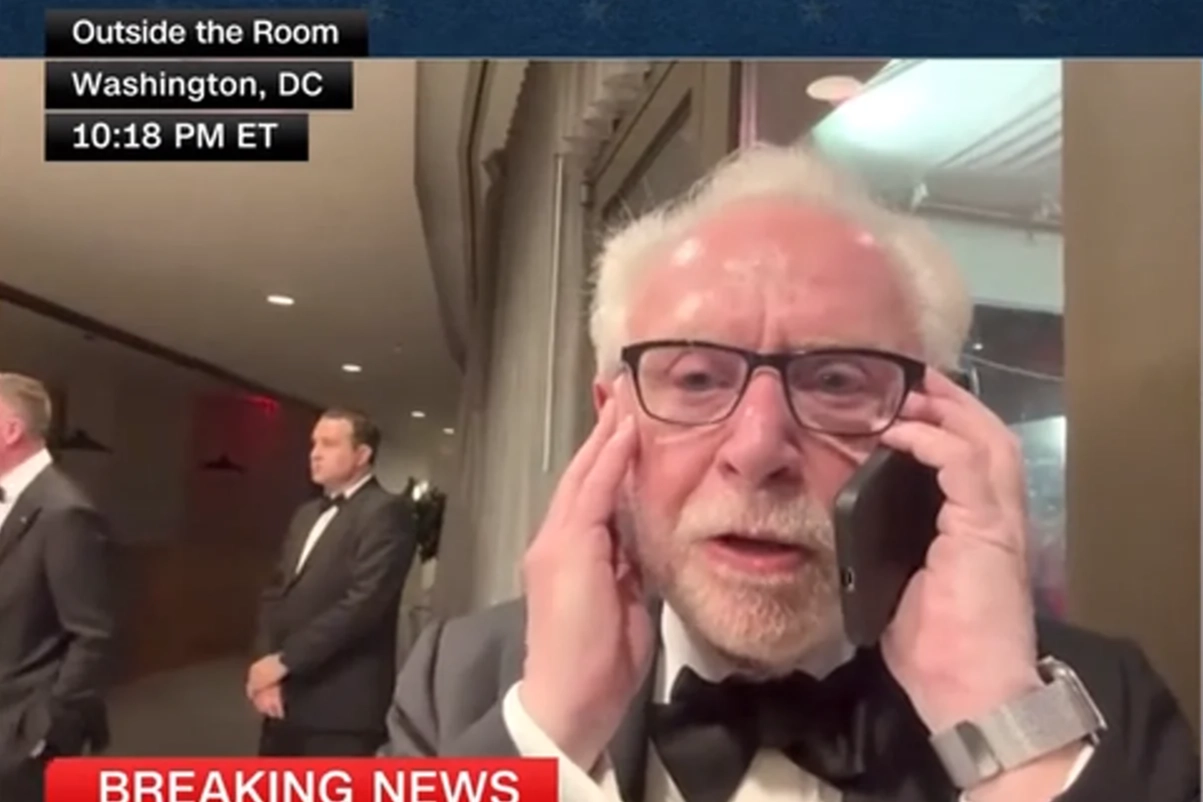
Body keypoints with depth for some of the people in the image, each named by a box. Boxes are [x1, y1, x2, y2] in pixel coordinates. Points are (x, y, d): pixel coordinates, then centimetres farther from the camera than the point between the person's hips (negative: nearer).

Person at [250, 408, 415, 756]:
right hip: (286, 698, 8)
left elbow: (363, 602, -19)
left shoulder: (385, 512, -9)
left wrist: (283, 660, -15)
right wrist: (266, 662, -3)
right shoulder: (306, 514, 18)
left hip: (341, 705, -8)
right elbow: (275, 593, 14)